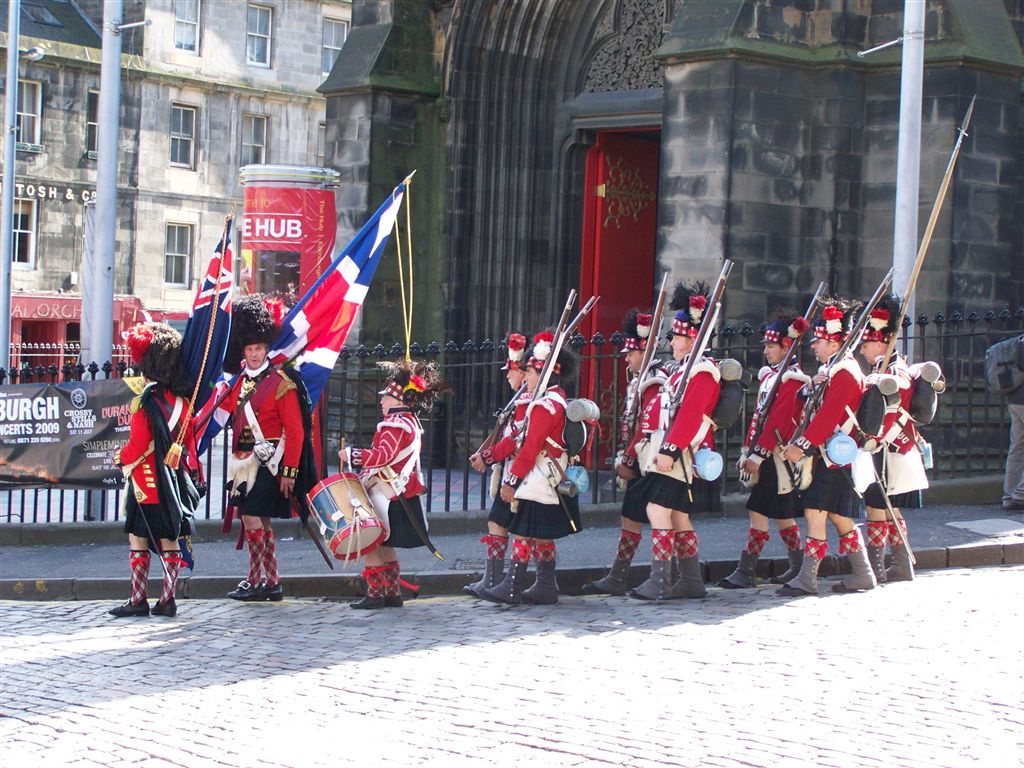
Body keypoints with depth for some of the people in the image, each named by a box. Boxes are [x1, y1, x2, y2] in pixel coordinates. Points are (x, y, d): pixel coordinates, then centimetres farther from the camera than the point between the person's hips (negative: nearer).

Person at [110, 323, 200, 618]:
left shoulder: (144, 403, -13)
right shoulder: (182, 402, 6)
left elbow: (138, 445, -13)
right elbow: (189, 441, 12)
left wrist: (122, 459, 5)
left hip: (146, 483, -6)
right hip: (174, 480, 6)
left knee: (138, 539, 0)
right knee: (170, 540, 8)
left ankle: (138, 600, 0)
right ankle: (168, 600, 9)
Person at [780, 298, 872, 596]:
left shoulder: (844, 372, -14)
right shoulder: (833, 370, 18)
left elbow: (828, 415, -22)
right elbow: (818, 411, 20)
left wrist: (803, 445, -23)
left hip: (835, 456, -10)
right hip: (828, 454, 10)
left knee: (815, 513, -11)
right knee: (839, 516, 14)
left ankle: (807, 579, -10)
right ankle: (863, 575, 20)